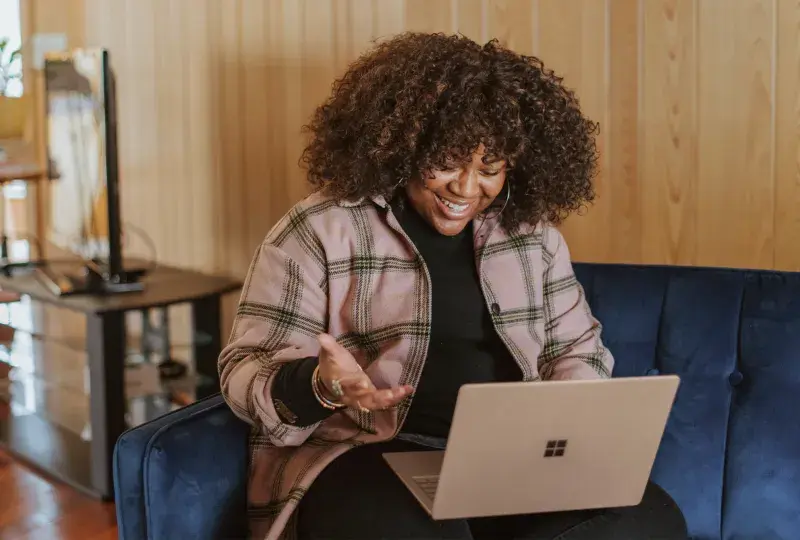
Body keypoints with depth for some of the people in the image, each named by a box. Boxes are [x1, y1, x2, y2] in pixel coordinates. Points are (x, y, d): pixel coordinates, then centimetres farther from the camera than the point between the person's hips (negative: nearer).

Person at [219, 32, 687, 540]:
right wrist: (319, 385, -27)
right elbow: (247, 371, -4)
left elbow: (576, 347, 19)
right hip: (369, 454, -5)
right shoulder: (318, 232, -3)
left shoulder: (532, 231, 11)